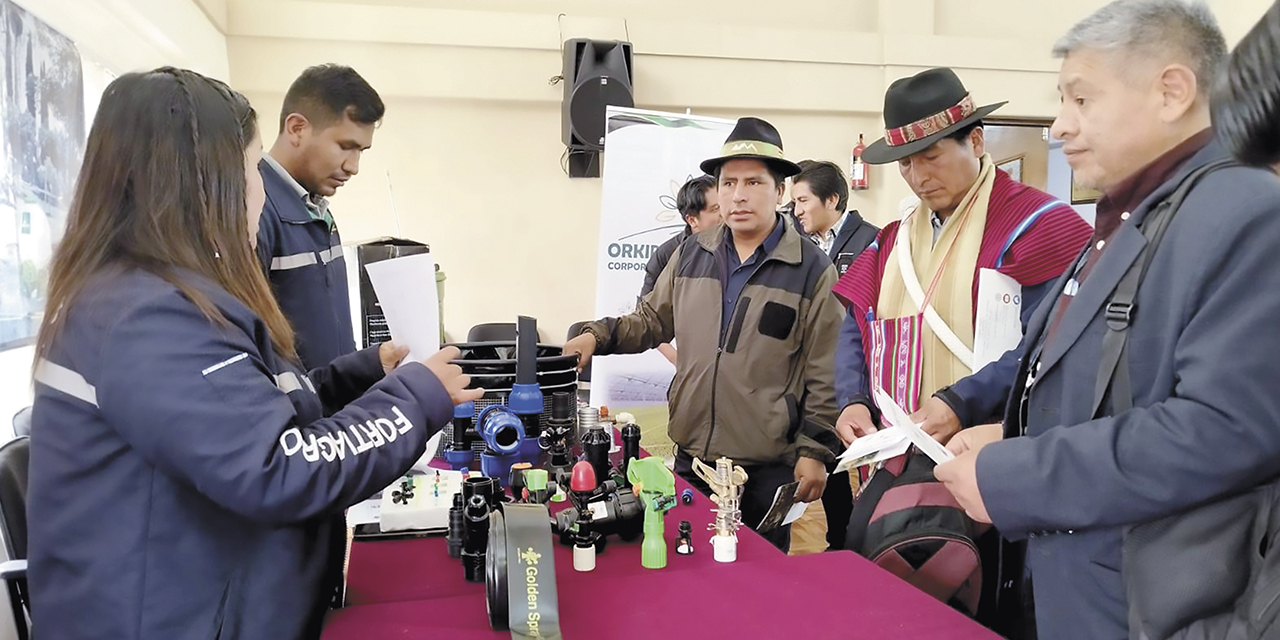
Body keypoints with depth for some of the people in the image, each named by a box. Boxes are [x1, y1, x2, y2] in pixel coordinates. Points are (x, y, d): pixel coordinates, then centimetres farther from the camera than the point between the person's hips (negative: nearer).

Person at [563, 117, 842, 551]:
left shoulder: (812, 270, -6)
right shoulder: (691, 255, 4)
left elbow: (824, 374, -6)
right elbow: (652, 319, 14)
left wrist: (814, 451, -7)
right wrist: (598, 336, -2)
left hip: (769, 463, -3)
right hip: (691, 455, 4)